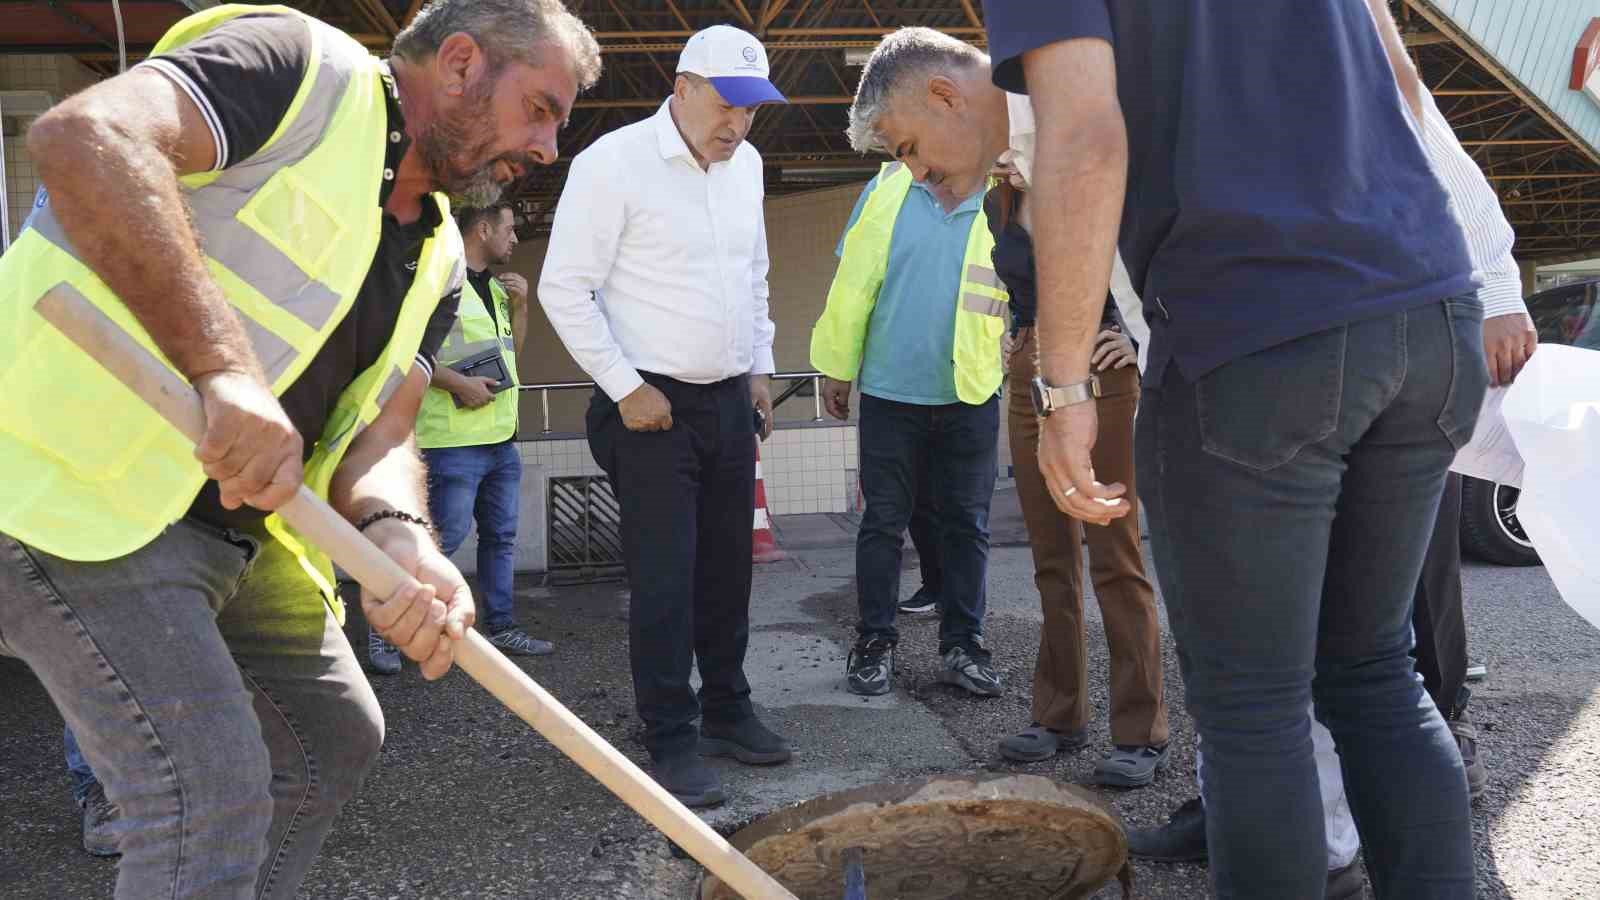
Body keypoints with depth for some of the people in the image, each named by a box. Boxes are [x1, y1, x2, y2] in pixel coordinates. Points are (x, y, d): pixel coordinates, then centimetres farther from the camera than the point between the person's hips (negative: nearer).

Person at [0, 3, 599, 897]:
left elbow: (380, 436, 1)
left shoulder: (439, 257, 11)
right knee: (213, 790, -14)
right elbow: (82, 136, -28)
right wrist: (224, 366, -36)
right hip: (74, 484, -9)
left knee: (335, 738, 17)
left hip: (231, 524, 9)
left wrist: (402, 540, -21)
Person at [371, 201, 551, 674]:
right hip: (455, 440, -9)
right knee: (446, 536, -9)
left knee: (500, 535, 12)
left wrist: (520, 305, 9)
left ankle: (502, 627, 22)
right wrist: (458, 383, -22)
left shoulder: (495, 285, 18)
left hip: (501, 437, 9)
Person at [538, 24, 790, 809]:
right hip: (653, 407, -6)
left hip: (730, 403, 7)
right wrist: (627, 388, -14)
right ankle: (671, 741, 6)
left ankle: (727, 712, 26)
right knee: (664, 578, -4)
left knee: (728, 569, 13)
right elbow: (565, 288, -12)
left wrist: (759, 367, 14)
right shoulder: (614, 163, -11)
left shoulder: (745, 165, 10)